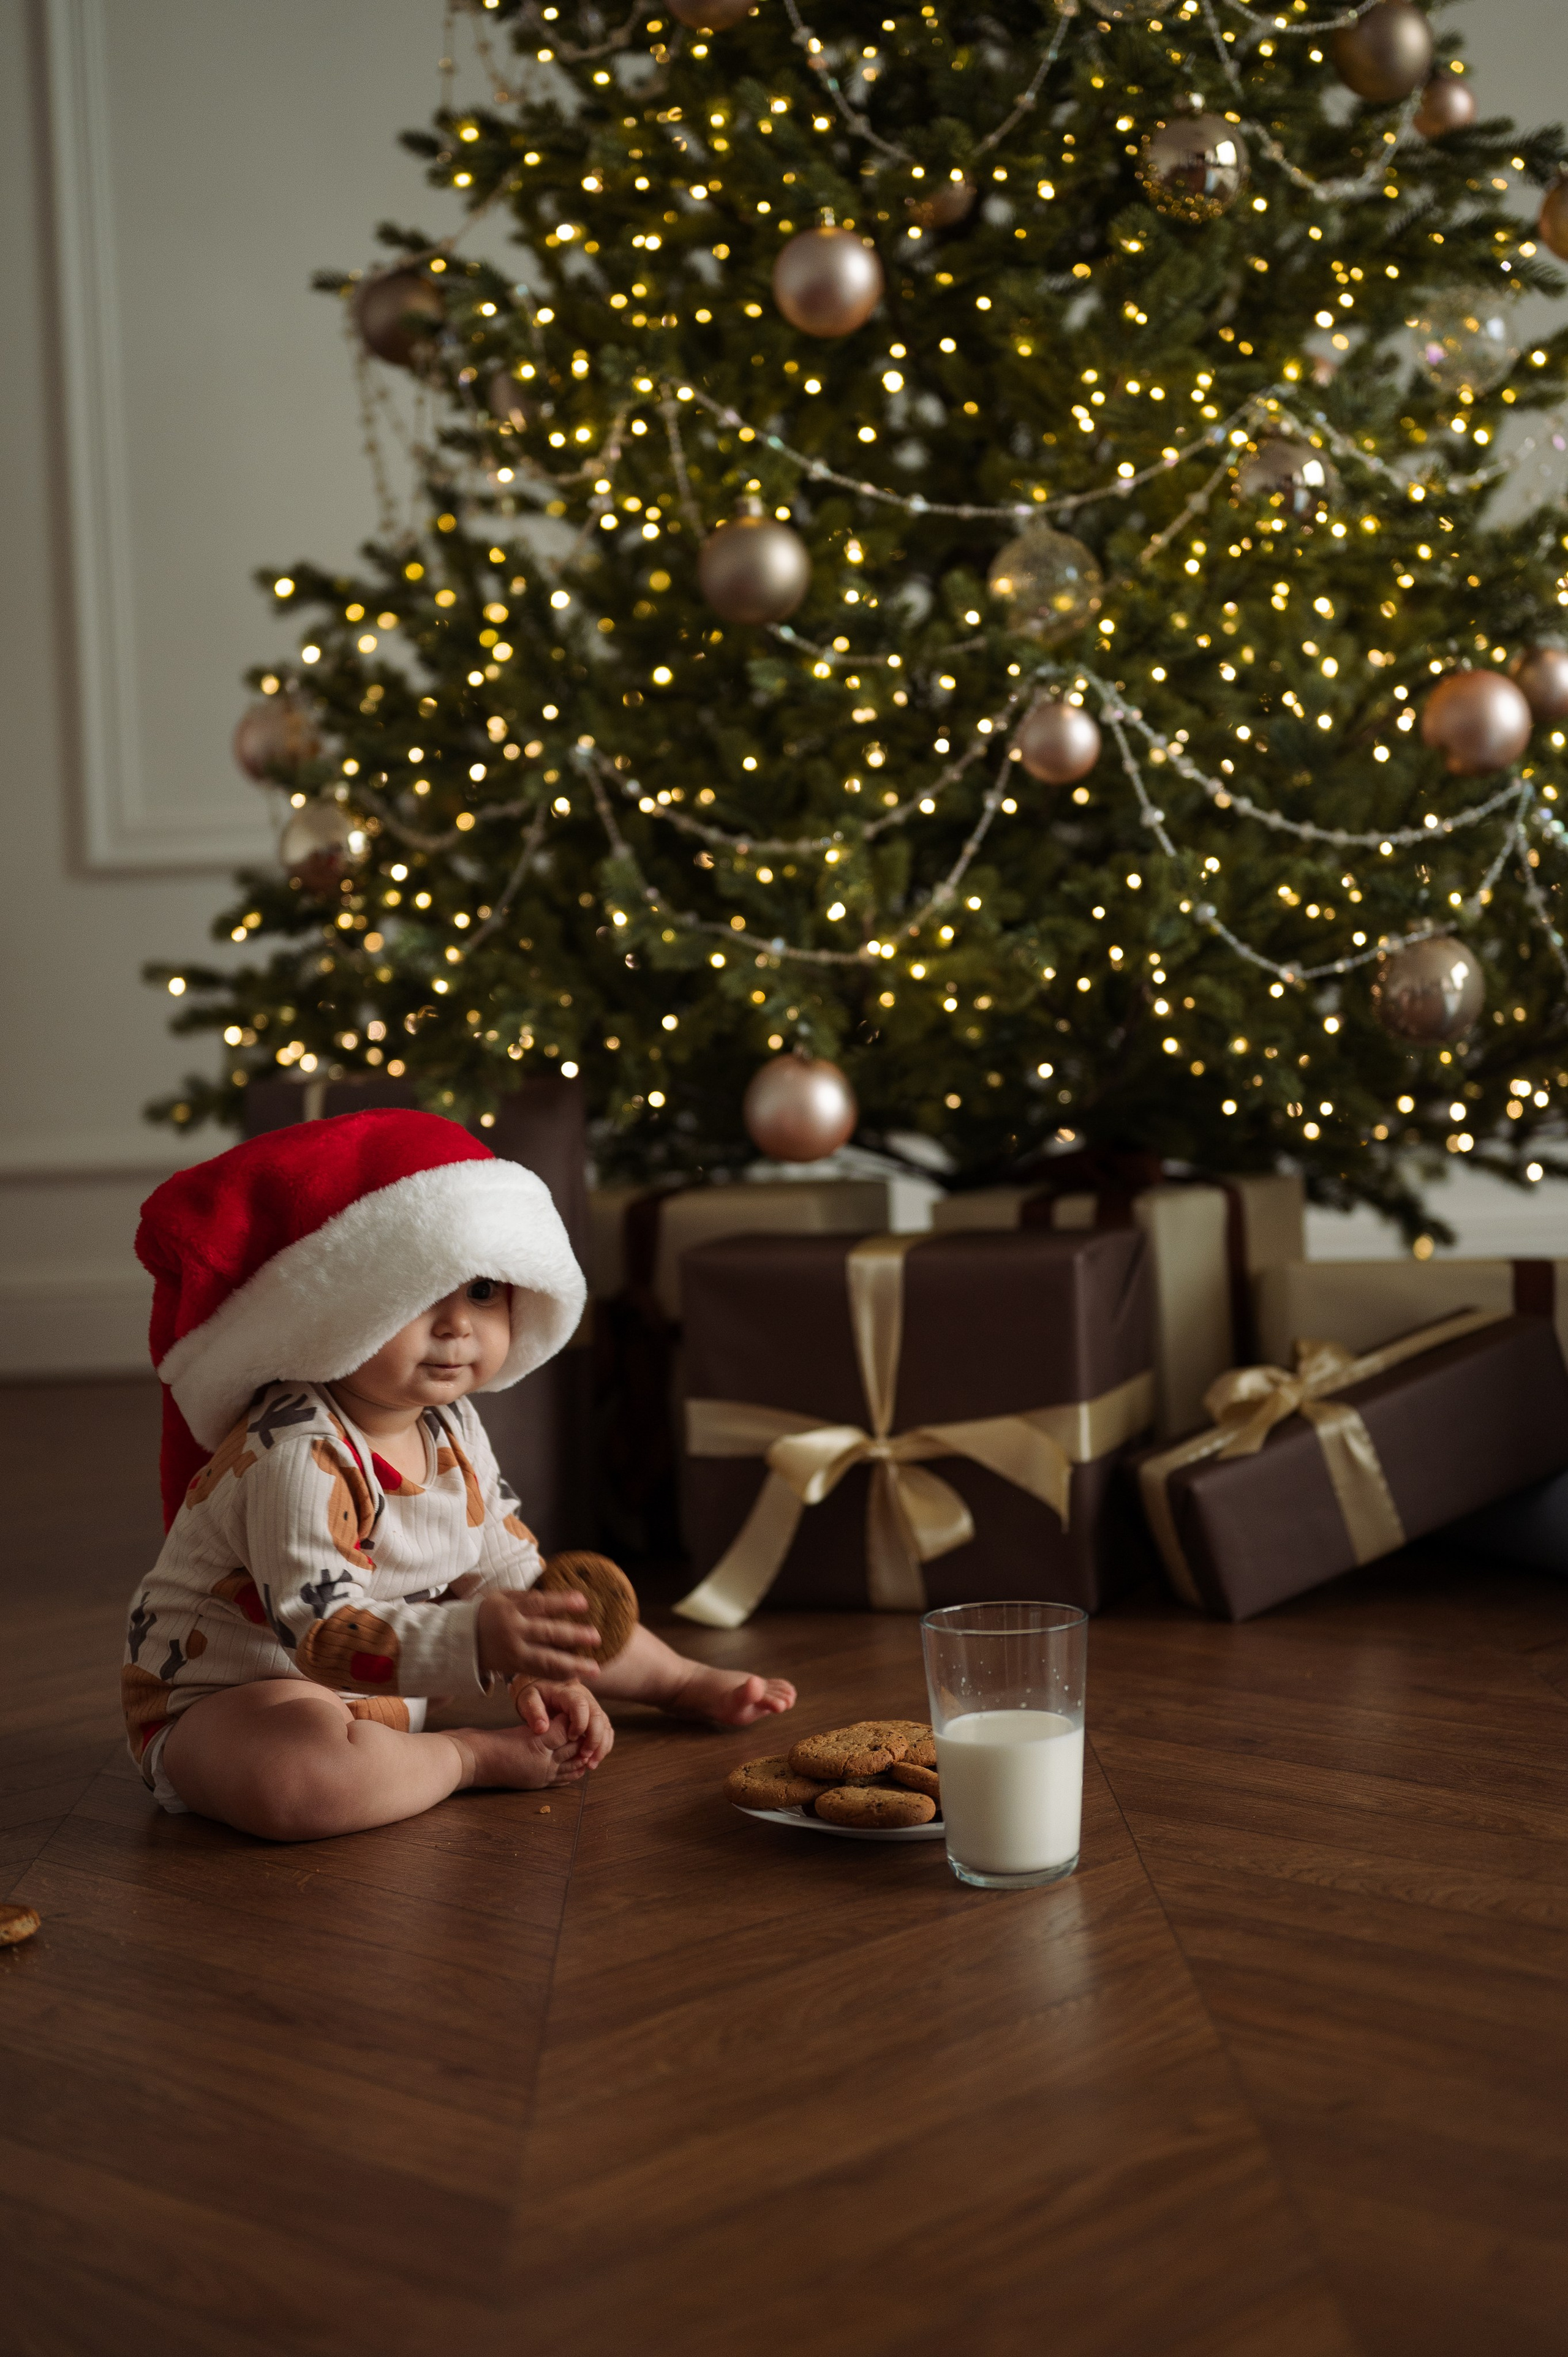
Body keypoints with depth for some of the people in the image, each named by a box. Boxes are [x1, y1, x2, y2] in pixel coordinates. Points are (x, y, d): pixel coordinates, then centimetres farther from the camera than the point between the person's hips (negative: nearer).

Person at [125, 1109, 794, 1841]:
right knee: (301, 1778, -43)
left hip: (392, 1681, 9)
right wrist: (476, 1639, -53)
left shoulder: (451, 1425, -2)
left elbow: (508, 1567, 9)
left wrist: (551, 1678, -2)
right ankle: (474, 1756, -16)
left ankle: (684, 1680, 43)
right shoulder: (298, 1453, -32)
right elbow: (326, 1636, -39)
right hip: (224, 1700, -9)